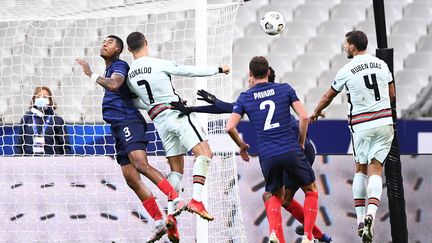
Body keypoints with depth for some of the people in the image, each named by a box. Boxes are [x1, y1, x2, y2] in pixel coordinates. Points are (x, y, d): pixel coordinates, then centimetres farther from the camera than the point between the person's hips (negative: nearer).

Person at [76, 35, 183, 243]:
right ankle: (160, 223, 1)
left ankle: (175, 198, -30)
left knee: (140, 164, -29)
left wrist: (91, 74, -19)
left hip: (128, 122, -10)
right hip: (119, 128, 10)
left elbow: (114, 84, -22)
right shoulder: (110, 70, 25)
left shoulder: (119, 65, -3)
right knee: (131, 178, 2)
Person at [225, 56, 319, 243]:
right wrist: (301, 143, 14)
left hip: (267, 156, 1)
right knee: (311, 191, 18)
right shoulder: (285, 89, 6)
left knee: (275, 196, 23)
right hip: (291, 151, -1)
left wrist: (242, 145, 18)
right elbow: (304, 117, 0)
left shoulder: (244, 98, 7)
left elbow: (230, 127, 0)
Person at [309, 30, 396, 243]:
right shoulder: (381, 65, 5)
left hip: (361, 125, -2)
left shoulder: (347, 71, -4)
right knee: (375, 170, 1)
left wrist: (315, 112, 29)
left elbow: (328, 96, 10)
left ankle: (360, 217, 10)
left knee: (360, 169, 14)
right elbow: (392, 95, 15)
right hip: (384, 121, 2)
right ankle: (371, 212, -21)